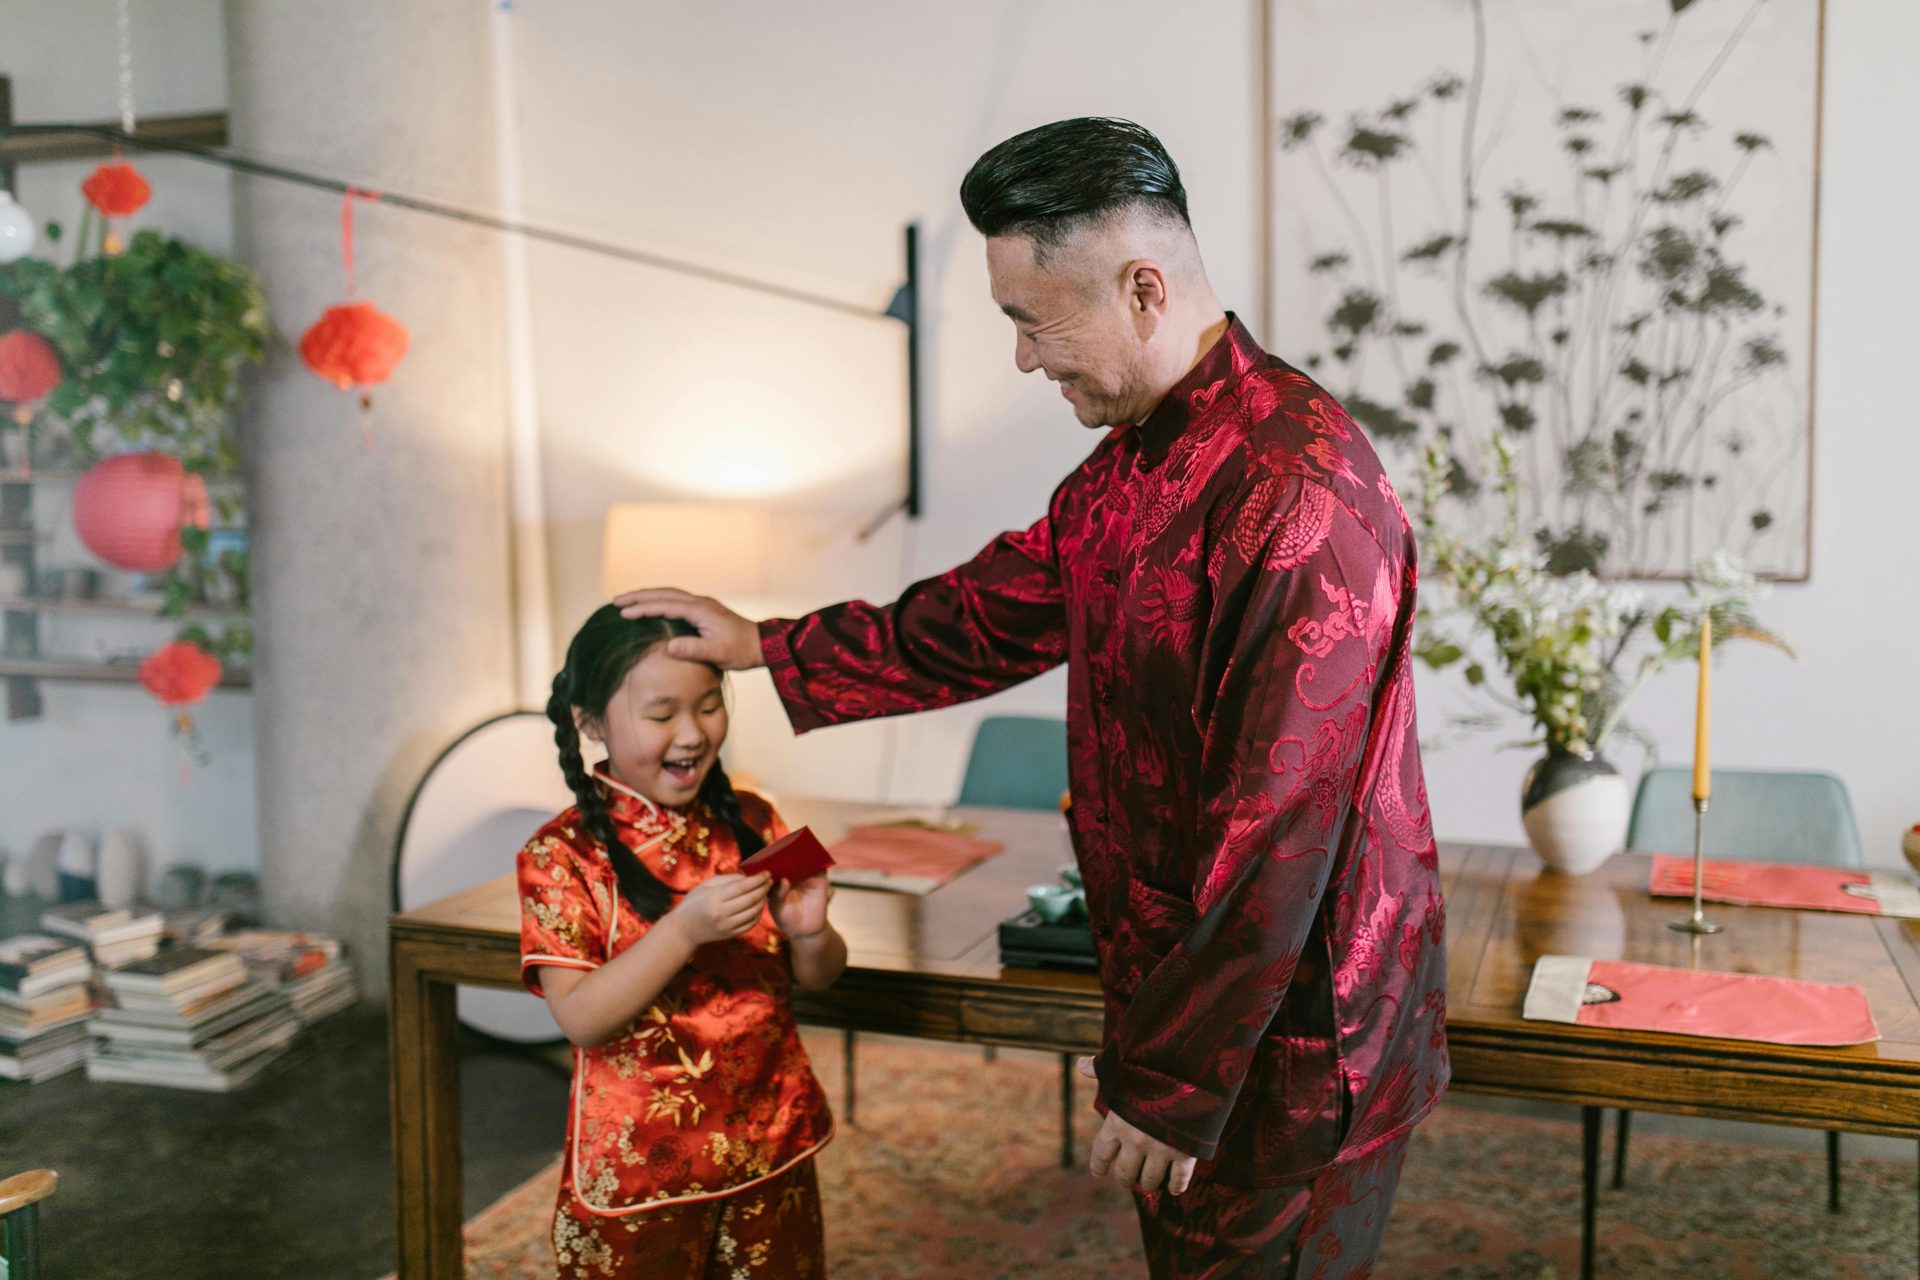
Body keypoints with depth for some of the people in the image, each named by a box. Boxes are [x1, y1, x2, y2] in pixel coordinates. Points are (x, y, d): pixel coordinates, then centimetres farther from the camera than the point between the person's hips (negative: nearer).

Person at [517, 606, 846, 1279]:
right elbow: (580, 1020, -18)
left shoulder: (751, 822, 0)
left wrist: (810, 934, -17)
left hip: (772, 1148, 4)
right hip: (638, 1167, -3)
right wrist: (686, 929, -29)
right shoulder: (561, 854, -11)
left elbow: (820, 976, 6)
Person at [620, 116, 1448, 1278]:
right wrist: (763, 645, 20)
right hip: (1182, 1000, 9)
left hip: (1289, 1049, -9)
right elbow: (985, 619, 18)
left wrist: (1173, 1082, -21)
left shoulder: (1297, 490, -26)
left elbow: (1279, 833, -27)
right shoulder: (1130, 464, 7)